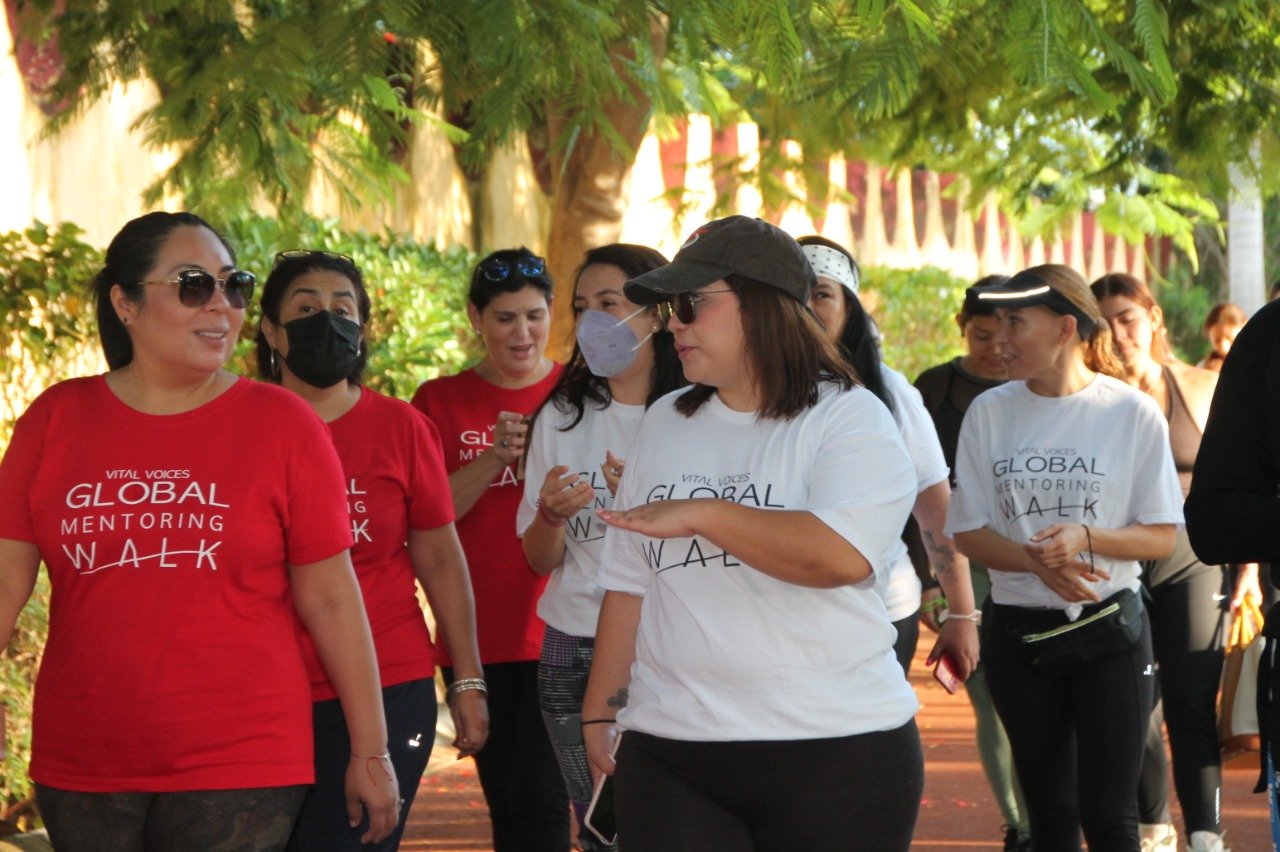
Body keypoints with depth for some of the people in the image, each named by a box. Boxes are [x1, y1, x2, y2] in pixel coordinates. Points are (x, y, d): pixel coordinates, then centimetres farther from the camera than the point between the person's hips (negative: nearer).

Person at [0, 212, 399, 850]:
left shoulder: (282, 425, 0)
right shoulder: (55, 420, 4)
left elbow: (329, 598, 1)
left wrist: (371, 752, 2)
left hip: (239, 775, -2)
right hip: (80, 768, 2)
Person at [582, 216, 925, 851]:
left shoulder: (848, 418, -4)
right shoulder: (664, 424, 14)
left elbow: (844, 555, -22)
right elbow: (629, 582, 16)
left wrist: (702, 514, -21)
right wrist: (601, 707, 11)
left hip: (835, 751, -4)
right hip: (670, 753, 4)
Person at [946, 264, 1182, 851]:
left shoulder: (1133, 414, -6)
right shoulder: (990, 412, 0)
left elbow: (1162, 537, -4)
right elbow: (968, 532, 2)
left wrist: (1086, 539, -23)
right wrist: (1037, 561, -17)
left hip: (1109, 629, -2)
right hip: (1018, 631, 3)